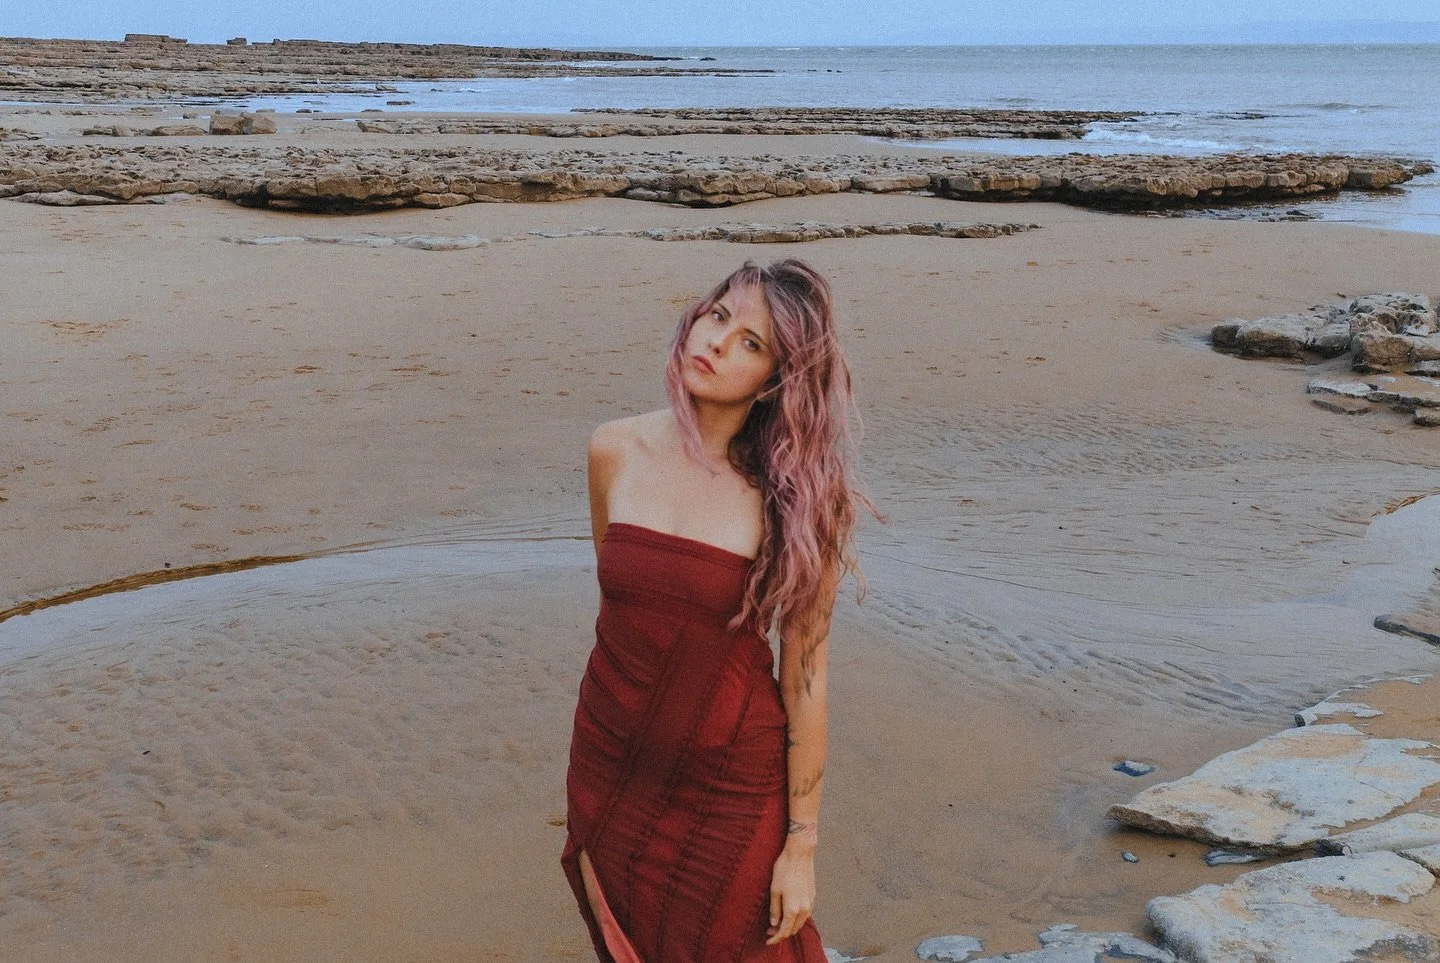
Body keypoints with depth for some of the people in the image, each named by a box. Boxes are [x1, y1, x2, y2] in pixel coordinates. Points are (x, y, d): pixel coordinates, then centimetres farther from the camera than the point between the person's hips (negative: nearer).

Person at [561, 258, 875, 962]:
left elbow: (803, 680, -12)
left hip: (731, 787, -3)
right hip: (611, 767, 4)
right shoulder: (616, 451, -6)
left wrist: (802, 842, -8)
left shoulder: (795, 496, -16)